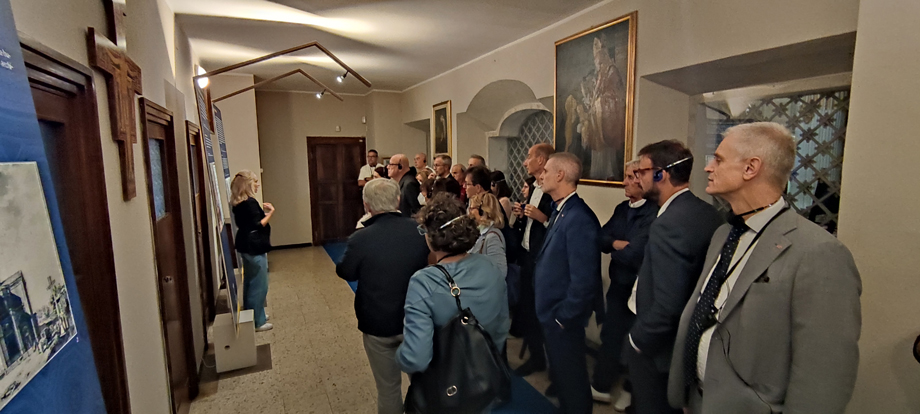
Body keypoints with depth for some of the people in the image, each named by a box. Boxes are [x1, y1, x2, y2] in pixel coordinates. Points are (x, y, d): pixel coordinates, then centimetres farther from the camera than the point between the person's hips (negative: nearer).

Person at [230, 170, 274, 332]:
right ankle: (258, 322, 9)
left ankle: (250, 317, 32)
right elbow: (257, 226, -21)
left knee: (250, 284, 19)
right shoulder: (250, 203, -19)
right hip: (254, 249, -10)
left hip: (246, 247, 10)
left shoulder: (238, 203, 9)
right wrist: (270, 213, -14)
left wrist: (263, 211, 13)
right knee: (259, 286, 0)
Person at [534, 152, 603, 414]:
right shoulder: (560, 211, 4)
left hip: (563, 318, -9)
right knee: (560, 374, 25)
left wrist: (563, 317, -17)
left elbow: (584, 280, -26)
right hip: (552, 313, 9)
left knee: (570, 378, 12)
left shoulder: (579, 218, -25)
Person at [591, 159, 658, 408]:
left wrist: (615, 251, -9)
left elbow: (633, 255, -30)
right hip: (618, 286, 7)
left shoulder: (654, 214, -25)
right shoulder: (622, 208, 5)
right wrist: (615, 244, -17)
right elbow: (601, 238, 5)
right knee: (611, 336, 18)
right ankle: (602, 387, 35)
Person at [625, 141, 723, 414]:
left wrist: (638, 340, -14)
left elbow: (667, 306, -30)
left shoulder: (669, 224, -28)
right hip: (688, 338, 8)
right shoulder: (707, 213, -2)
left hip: (657, 348, -8)